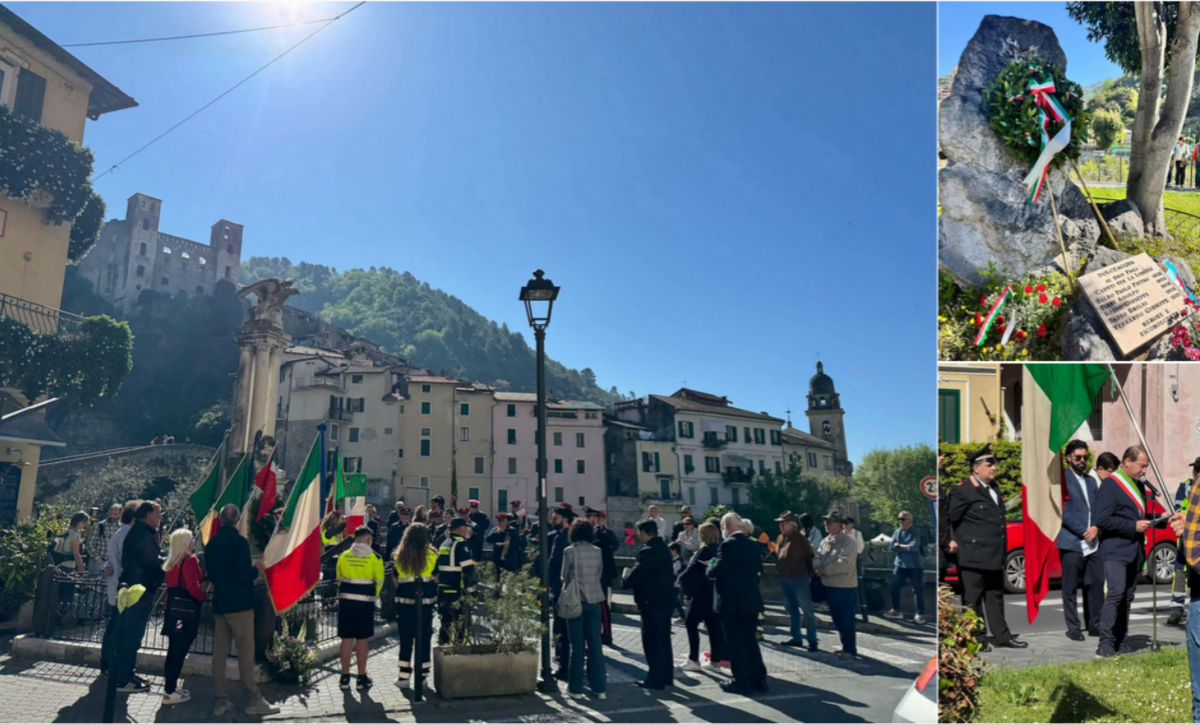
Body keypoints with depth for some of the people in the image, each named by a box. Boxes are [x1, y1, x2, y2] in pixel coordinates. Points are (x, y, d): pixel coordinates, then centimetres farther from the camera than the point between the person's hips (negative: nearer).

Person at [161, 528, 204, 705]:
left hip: (173, 607, 8)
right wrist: (203, 597, -2)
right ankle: (170, 692, 1)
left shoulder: (172, 562, 12)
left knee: (174, 650, 15)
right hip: (186, 609, -8)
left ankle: (170, 687, 22)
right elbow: (193, 587, -18)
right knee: (180, 651, -3)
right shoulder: (190, 560, -13)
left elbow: (174, 585, 17)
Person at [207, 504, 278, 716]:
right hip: (239, 604, -7)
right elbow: (245, 575, -19)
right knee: (246, 652, -3)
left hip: (219, 603, 7)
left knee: (219, 653, 8)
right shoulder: (239, 541, -14)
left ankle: (221, 700, 12)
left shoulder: (210, 544, 7)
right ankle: (255, 700, 0)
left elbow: (211, 575, 16)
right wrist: (257, 569, 0)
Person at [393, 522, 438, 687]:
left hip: (405, 599, 1)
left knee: (406, 637, 6)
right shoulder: (431, 554, -3)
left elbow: (396, 579, 5)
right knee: (424, 636, 8)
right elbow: (435, 577, 0)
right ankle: (422, 672, 14)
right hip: (426, 599, -1)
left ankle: (404, 674, 7)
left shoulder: (400, 555, 2)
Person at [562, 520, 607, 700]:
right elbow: (599, 574, 7)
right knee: (595, 644, 9)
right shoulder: (597, 551, 2)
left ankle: (576, 687, 9)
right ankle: (599, 687, 13)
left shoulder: (570, 551, -8)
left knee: (577, 645, 4)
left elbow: (565, 576, -1)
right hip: (594, 599, 3)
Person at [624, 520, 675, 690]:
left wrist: (626, 581, 0)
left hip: (652, 601, -9)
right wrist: (631, 578, 12)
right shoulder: (663, 548, 10)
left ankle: (656, 679, 5)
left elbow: (636, 575, -21)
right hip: (665, 599, 9)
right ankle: (666, 676, 24)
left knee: (652, 640, 0)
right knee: (663, 639, 16)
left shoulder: (647, 551, -21)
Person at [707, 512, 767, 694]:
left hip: (732, 602, -7)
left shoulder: (728, 544, -16)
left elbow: (717, 572, -20)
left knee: (736, 643, 2)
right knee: (750, 641, 15)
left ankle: (742, 681, 8)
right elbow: (759, 570, 15)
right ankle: (758, 679, 19)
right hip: (751, 600, 7)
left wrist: (710, 566, 0)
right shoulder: (753, 544, 8)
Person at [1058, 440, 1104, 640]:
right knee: (1070, 588, 0)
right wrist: (1084, 532, -12)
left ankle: (1094, 624, 16)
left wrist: (1095, 528, -3)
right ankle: (1073, 627, 7)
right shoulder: (1062, 479, -4)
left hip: (1093, 543, 6)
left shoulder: (1091, 481, 19)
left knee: (1096, 584, 5)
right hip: (1072, 543, -6)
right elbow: (1064, 512, -9)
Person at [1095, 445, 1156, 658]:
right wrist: (1133, 526, -17)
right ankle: (1106, 644, -14)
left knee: (1127, 597, 8)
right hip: (1115, 551, -8)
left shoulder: (1138, 485, 18)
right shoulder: (1111, 485, -10)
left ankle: (1120, 642, 13)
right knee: (1116, 593, -15)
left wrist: (1147, 522, 11)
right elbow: (1101, 519, -18)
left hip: (1134, 551, 8)